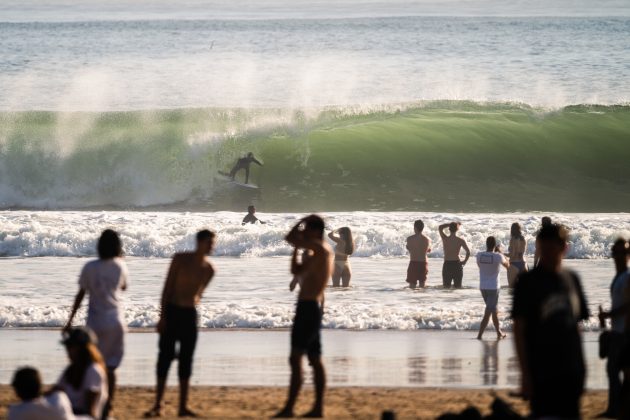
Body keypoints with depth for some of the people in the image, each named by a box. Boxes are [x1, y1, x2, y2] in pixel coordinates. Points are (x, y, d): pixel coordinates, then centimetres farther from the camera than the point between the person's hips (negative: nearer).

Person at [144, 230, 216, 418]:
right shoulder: (180, 259, -7)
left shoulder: (209, 269, 2)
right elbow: (167, 288, -8)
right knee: (165, 357, -3)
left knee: (186, 360, 4)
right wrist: (162, 316, -13)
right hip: (172, 311, -3)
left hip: (190, 314, 3)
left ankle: (183, 406, 10)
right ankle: (158, 405, 0)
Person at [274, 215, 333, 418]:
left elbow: (289, 238, -18)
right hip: (312, 309, 11)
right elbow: (296, 270, 26)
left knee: (295, 359, -12)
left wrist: (301, 222, -2)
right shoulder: (317, 254, 18)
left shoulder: (320, 248, -12)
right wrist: (298, 248, 19)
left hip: (308, 308, -11)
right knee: (315, 360, 10)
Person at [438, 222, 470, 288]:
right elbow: (468, 252, -10)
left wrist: (451, 224, 11)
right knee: (458, 287, 6)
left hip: (447, 264, 0)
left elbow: (440, 227, 12)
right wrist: (464, 261, 5)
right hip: (457, 264, 0)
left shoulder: (445, 238, -5)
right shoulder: (460, 240, -6)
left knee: (446, 286, 6)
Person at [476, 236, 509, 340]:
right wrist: (500, 252, 16)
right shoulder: (498, 257, -14)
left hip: (483, 287, 5)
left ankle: (499, 332, 31)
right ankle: (479, 335, -10)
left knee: (493, 309, 21)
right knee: (488, 312, -2)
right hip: (493, 287, -5)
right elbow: (507, 265, 6)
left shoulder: (479, 255, -5)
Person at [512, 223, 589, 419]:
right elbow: (519, 329, -6)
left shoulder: (572, 280, 10)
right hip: (542, 372, -5)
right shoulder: (528, 282, -4)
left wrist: (580, 366, 12)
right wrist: (525, 373, -12)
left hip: (571, 373, 5)